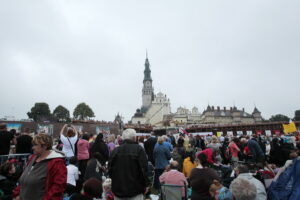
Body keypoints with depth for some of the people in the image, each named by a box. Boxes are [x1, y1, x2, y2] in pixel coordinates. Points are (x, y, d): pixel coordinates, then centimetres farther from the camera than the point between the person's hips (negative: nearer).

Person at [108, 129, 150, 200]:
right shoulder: (139, 149, -12)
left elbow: (110, 169, 5)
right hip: (135, 190, -3)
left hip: (118, 189, 4)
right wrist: (146, 184, -3)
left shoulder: (115, 150, -1)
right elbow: (144, 169, -15)